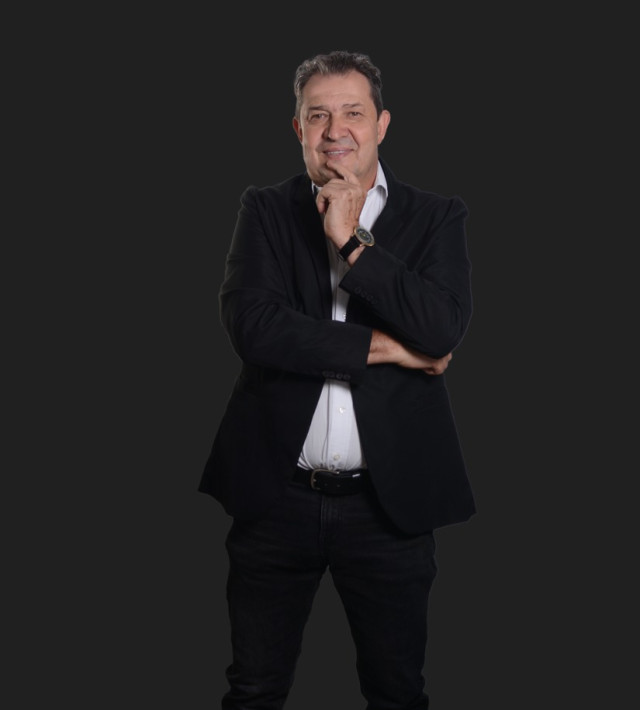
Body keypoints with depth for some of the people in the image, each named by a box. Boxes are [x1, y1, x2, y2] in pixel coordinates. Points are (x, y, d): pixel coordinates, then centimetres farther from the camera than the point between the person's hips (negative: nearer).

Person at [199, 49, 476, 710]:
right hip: (276, 497, 0)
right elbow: (252, 326, -13)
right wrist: (383, 348, -13)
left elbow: (443, 330, -14)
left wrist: (352, 240, -14)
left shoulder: (436, 217, 3)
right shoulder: (264, 210, 3)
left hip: (389, 500, 0)